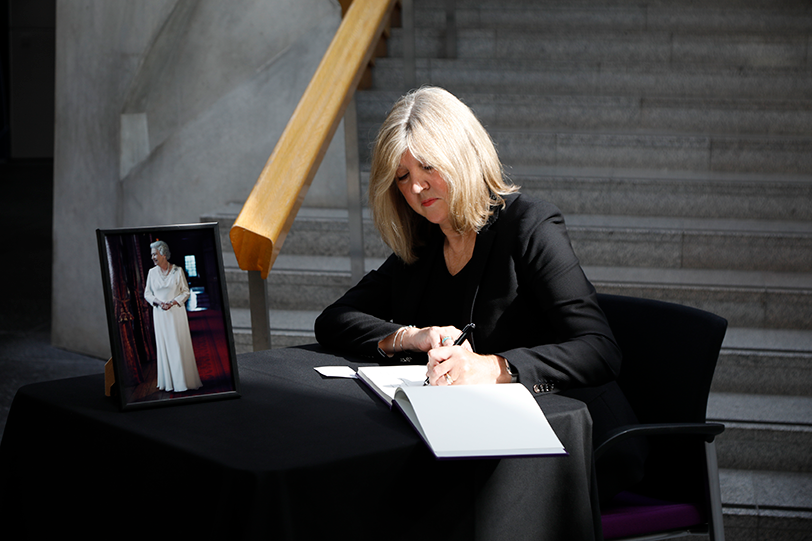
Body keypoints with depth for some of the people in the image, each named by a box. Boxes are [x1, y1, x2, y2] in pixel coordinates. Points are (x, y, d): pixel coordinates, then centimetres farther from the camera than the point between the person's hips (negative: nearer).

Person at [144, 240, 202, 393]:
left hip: (176, 312, -2)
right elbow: (147, 294, 8)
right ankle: (169, 382, 8)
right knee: (163, 346, 2)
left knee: (179, 345, -2)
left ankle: (183, 380, 5)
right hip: (160, 314, 2)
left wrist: (173, 302, -14)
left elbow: (185, 292, 1)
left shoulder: (177, 271, -3)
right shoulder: (152, 273, 3)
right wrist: (159, 303, -9)